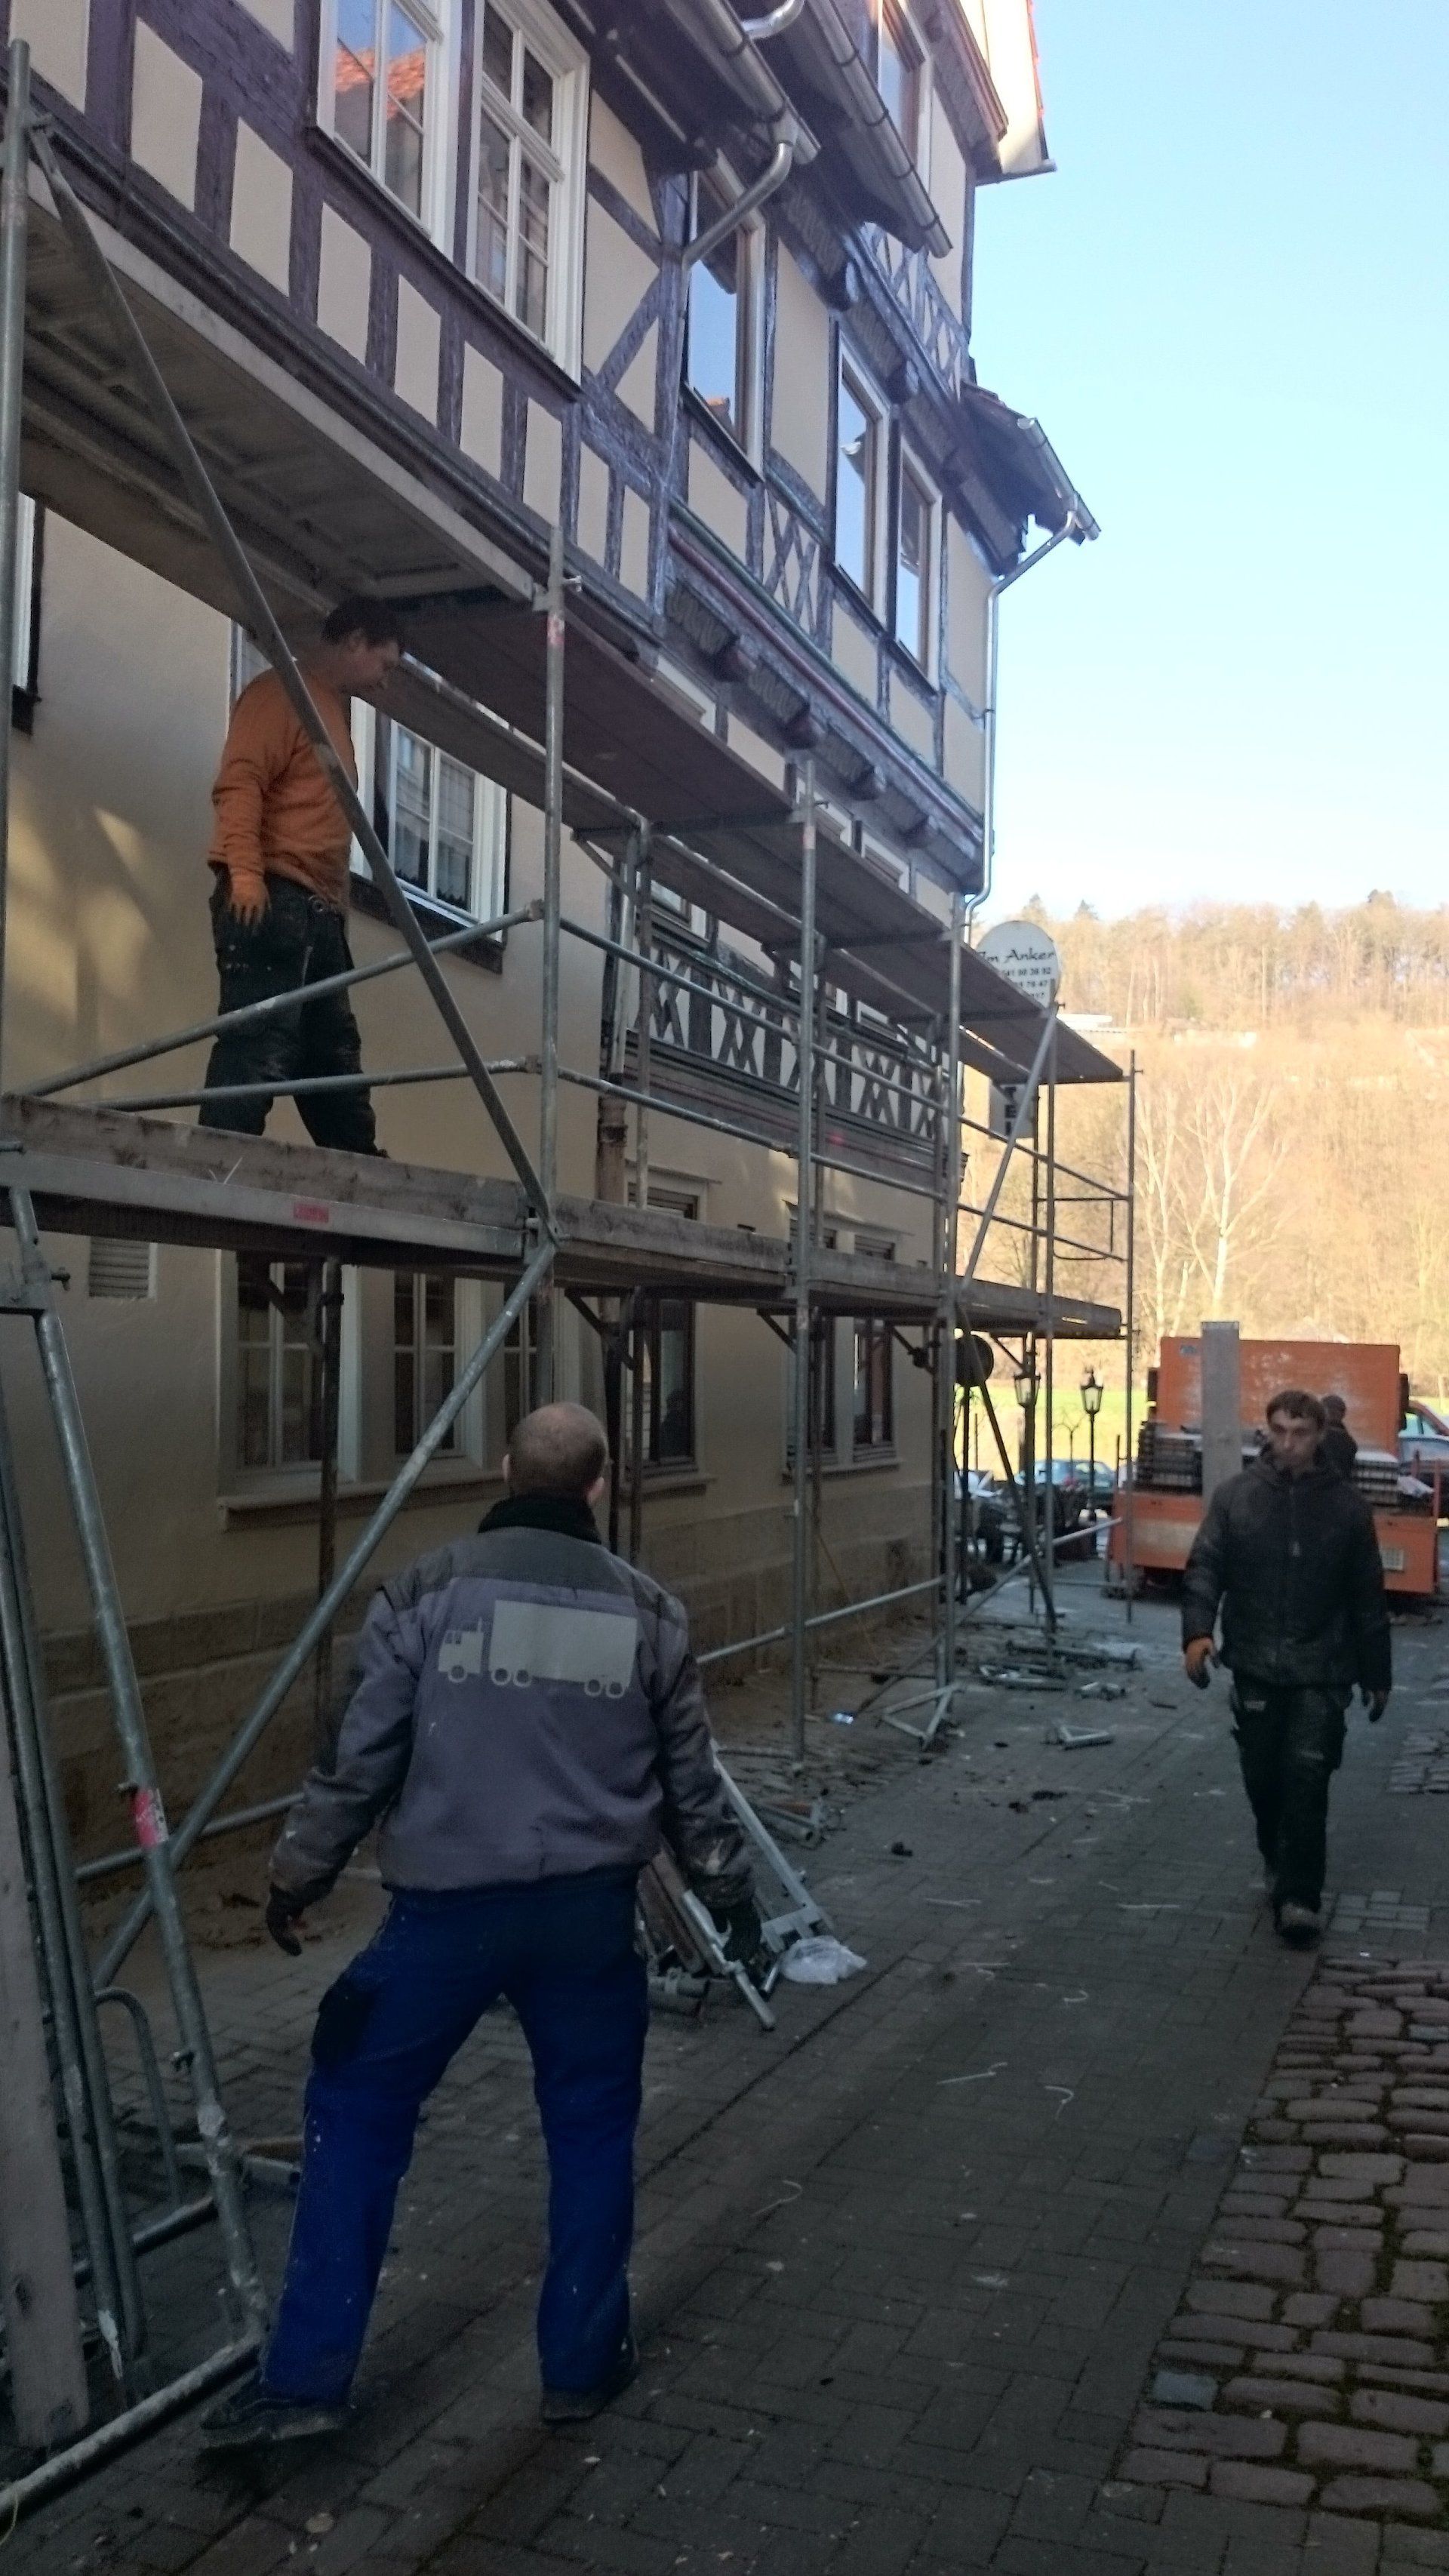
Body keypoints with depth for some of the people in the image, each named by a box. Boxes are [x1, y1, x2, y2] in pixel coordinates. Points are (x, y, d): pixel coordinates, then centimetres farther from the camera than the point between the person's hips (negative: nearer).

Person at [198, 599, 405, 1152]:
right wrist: (245, 873, -25)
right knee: (259, 1050, -16)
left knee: (336, 1062, 9)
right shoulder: (281, 692, 0)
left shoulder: (334, 711, 28)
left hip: (319, 913, 10)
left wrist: (338, 910, 18)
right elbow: (238, 784, -13)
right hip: (273, 901, -9)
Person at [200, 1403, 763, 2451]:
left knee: (359, 2113, 14)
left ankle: (308, 2376, 18)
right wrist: (731, 1893, 21)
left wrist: (300, 1875, 10)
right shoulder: (647, 1610, 2)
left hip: (447, 1905, -1)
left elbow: (361, 1757, -5)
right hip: (589, 1909, 2)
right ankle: (583, 2362, 29)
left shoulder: (428, 1592, -6)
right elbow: (692, 1779, 7)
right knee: (592, 2128, 18)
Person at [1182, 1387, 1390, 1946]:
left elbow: (1367, 1599, 6)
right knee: (1262, 1778, 13)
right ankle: (1277, 1863, 36)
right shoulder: (1235, 1496, 0)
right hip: (1255, 1667, 2)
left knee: (1307, 1779, -8)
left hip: (1321, 1672, -2)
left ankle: (1298, 1895, 0)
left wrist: (1376, 1675, 9)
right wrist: (1198, 1630, -20)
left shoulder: (1346, 1507, 0)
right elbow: (1205, 1567, -3)